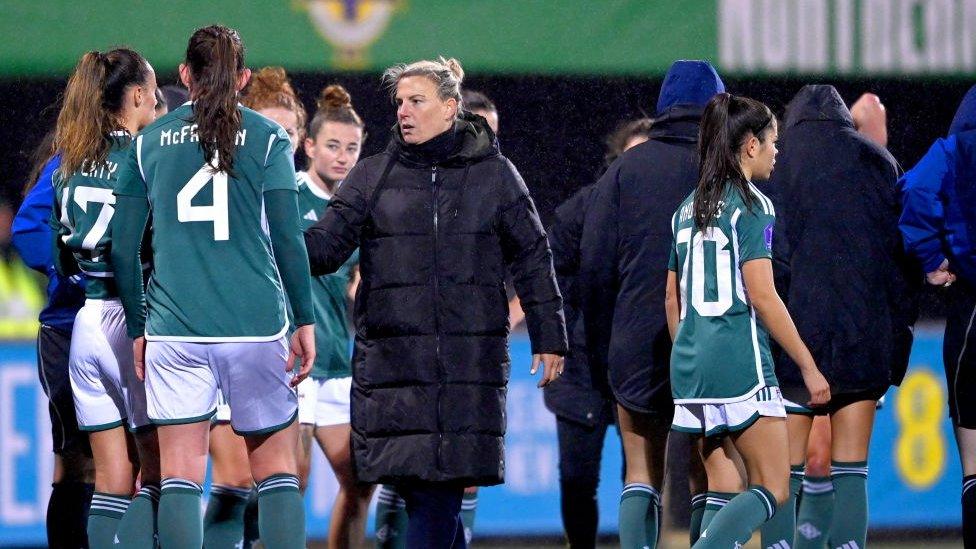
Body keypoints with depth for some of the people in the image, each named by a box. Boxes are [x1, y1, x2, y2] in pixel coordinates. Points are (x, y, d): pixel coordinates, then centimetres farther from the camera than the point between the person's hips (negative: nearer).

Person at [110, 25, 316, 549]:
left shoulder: (149, 142, 8)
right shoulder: (268, 138, 2)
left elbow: (124, 248, 7)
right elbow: (288, 239, -3)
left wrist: (138, 328, 15)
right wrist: (305, 320, 5)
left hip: (175, 329, 1)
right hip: (255, 326, -1)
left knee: (180, 477, 0)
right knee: (276, 470, 7)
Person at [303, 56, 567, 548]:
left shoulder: (494, 174, 8)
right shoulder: (373, 176, 9)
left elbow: (532, 256, 12)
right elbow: (326, 245, 2)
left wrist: (548, 337, 10)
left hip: (470, 358, -1)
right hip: (392, 356, 1)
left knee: (440, 491, -7)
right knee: (415, 486, -2)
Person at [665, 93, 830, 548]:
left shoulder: (687, 209, 15)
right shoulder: (751, 206, -7)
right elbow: (761, 295, -13)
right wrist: (809, 367, -9)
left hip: (690, 368, 8)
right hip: (740, 365, -8)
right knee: (772, 491, -5)